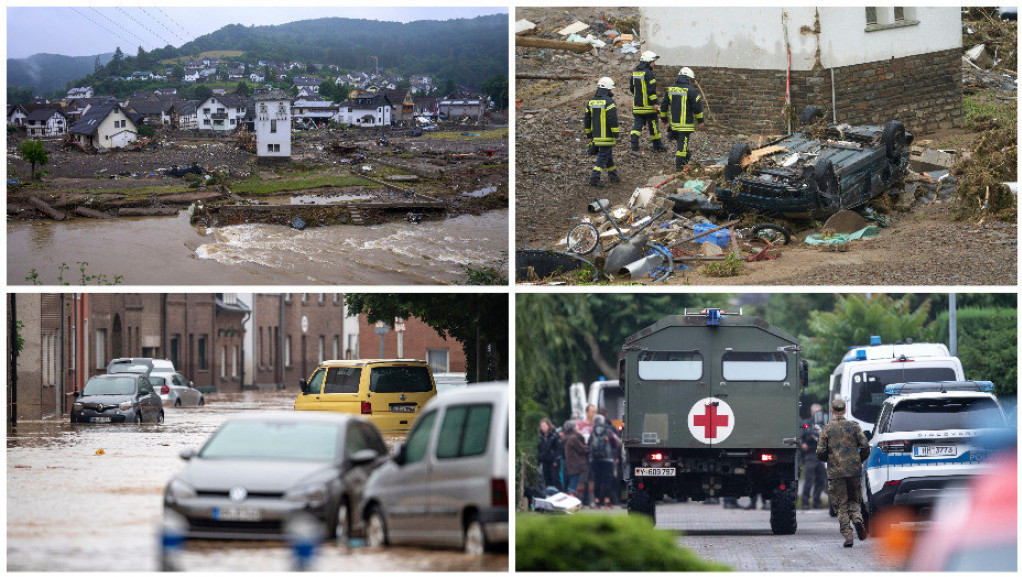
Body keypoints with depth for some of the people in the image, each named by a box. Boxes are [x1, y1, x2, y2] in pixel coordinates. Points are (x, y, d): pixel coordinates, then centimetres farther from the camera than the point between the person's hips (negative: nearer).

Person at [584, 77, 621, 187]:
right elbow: (613, 120, -17)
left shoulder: (591, 102, 7)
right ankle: (594, 177, -12)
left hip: (596, 136, 7)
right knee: (603, 156, -3)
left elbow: (587, 120, 12)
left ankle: (612, 175, 29)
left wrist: (589, 136, 19)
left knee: (608, 154, 20)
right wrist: (616, 136, -12)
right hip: (607, 136, -7)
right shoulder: (609, 102, -14)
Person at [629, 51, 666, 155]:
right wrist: (655, 103, -16)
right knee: (653, 124, 7)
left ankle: (634, 146, -12)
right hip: (648, 106, -6)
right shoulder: (649, 73, -15)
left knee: (637, 124, 3)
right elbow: (652, 90, -19)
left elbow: (631, 87, 19)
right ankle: (657, 146, 20)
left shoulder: (635, 72, 10)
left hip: (637, 105, 6)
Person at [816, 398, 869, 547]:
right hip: (854, 470, 1)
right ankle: (857, 518, -14)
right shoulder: (853, 426, 2)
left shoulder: (827, 429, 1)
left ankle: (847, 535, -6)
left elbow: (820, 452, -4)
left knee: (842, 506, 4)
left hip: (835, 472, -1)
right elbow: (865, 447, -3)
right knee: (854, 500, 16)